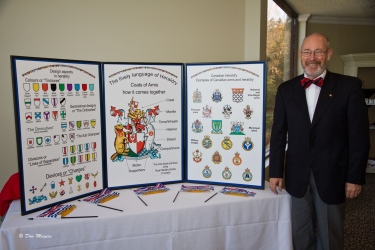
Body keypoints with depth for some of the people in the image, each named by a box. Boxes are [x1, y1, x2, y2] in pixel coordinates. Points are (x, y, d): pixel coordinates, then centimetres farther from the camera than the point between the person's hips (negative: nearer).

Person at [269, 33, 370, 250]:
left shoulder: (350, 86, -4)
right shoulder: (286, 89, 3)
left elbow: (359, 136, -5)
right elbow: (278, 134, 3)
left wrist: (355, 177, -6)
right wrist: (276, 171, 1)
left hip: (333, 175, -2)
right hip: (297, 176, 2)